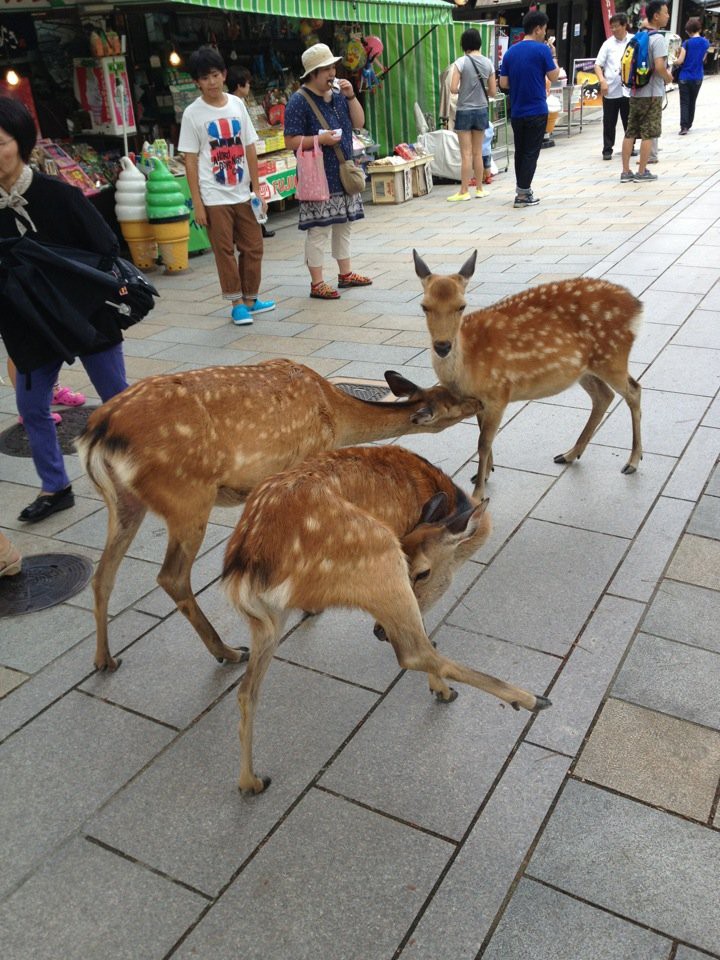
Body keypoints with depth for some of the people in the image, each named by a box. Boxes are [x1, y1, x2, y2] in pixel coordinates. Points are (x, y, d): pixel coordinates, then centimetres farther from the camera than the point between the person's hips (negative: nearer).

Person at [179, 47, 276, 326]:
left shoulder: (237, 104, 6)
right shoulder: (192, 114, -4)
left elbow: (249, 149, 8)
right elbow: (190, 160, -5)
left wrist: (257, 189, 5)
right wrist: (197, 203, -10)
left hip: (242, 193, 4)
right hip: (215, 197, -4)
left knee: (253, 247, 9)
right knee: (225, 251, 1)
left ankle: (250, 299, 24)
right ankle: (237, 304, 12)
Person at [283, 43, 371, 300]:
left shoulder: (338, 95, 12)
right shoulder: (299, 101, -11)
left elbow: (359, 122, 12)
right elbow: (291, 141, -14)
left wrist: (350, 96, -1)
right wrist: (321, 139, -23)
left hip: (344, 173, 8)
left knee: (343, 224, 15)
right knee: (318, 230, -5)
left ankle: (345, 273, 27)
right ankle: (317, 283, 2)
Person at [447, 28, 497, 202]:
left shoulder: (461, 62, -10)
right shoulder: (488, 63, 2)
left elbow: (453, 89, -15)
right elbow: (493, 91, 4)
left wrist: (463, 89, 6)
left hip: (465, 111, -4)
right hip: (482, 110, 4)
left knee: (466, 154, -2)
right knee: (478, 153, 12)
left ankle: (464, 192, 0)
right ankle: (479, 189, 18)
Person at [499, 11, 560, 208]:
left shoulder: (510, 52, 5)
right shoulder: (542, 50, -9)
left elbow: (503, 84, 5)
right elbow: (554, 76, -1)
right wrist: (553, 56, 13)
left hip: (516, 112, 5)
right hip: (536, 111, -5)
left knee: (520, 152, 15)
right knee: (531, 153, 0)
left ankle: (522, 189, 23)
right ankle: (523, 195, 0)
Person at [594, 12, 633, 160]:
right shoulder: (608, 43, 3)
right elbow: (598, 65, 2)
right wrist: (602, 81, -13)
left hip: (629, 89, 0)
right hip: (610, 90, 0)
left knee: (629, 122, 9)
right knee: (609, 123, 3)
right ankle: (607, 150, 11)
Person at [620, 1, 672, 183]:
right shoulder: (658, 39, -14)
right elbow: (659, 66, -22)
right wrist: (668, 77, -5)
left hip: (635, 92, 7)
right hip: (652, 93, -7)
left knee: (630, 133, 6)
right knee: (648, 134, -1)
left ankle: (626, 172, 7)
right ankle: (642, 173, 2)